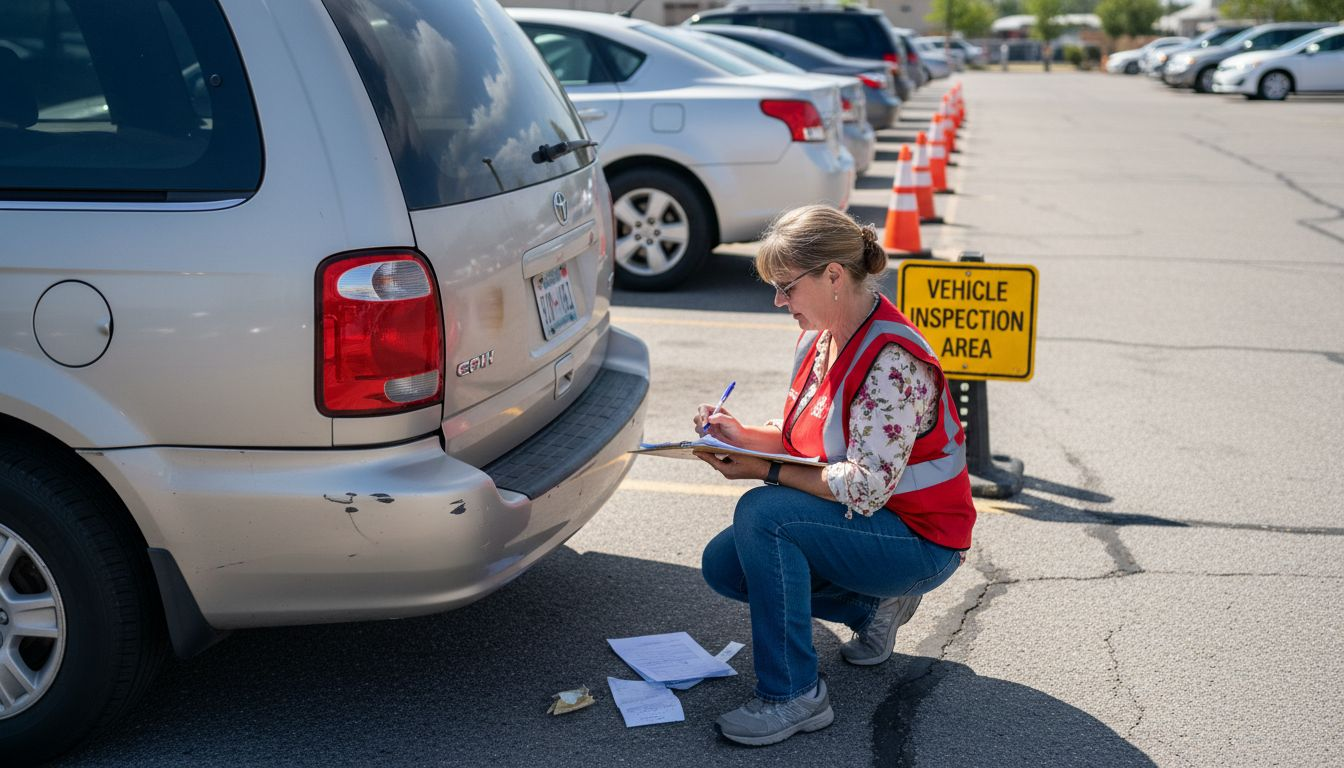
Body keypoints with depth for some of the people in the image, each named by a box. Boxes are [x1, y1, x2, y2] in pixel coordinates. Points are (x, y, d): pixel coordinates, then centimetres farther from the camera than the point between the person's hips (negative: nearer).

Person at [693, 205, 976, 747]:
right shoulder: (818, 338, 3)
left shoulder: (893, 362, -26)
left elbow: (866, 487, -30)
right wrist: (742, 436, -7)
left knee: (762, 514, -29)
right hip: (859, 521, 10)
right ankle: (874, 606, 13)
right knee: (722, 564, 1)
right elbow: (808, 440, 11)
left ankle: (792, 695, -19)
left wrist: (767, 471, -25)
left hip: (919, 540, -9)